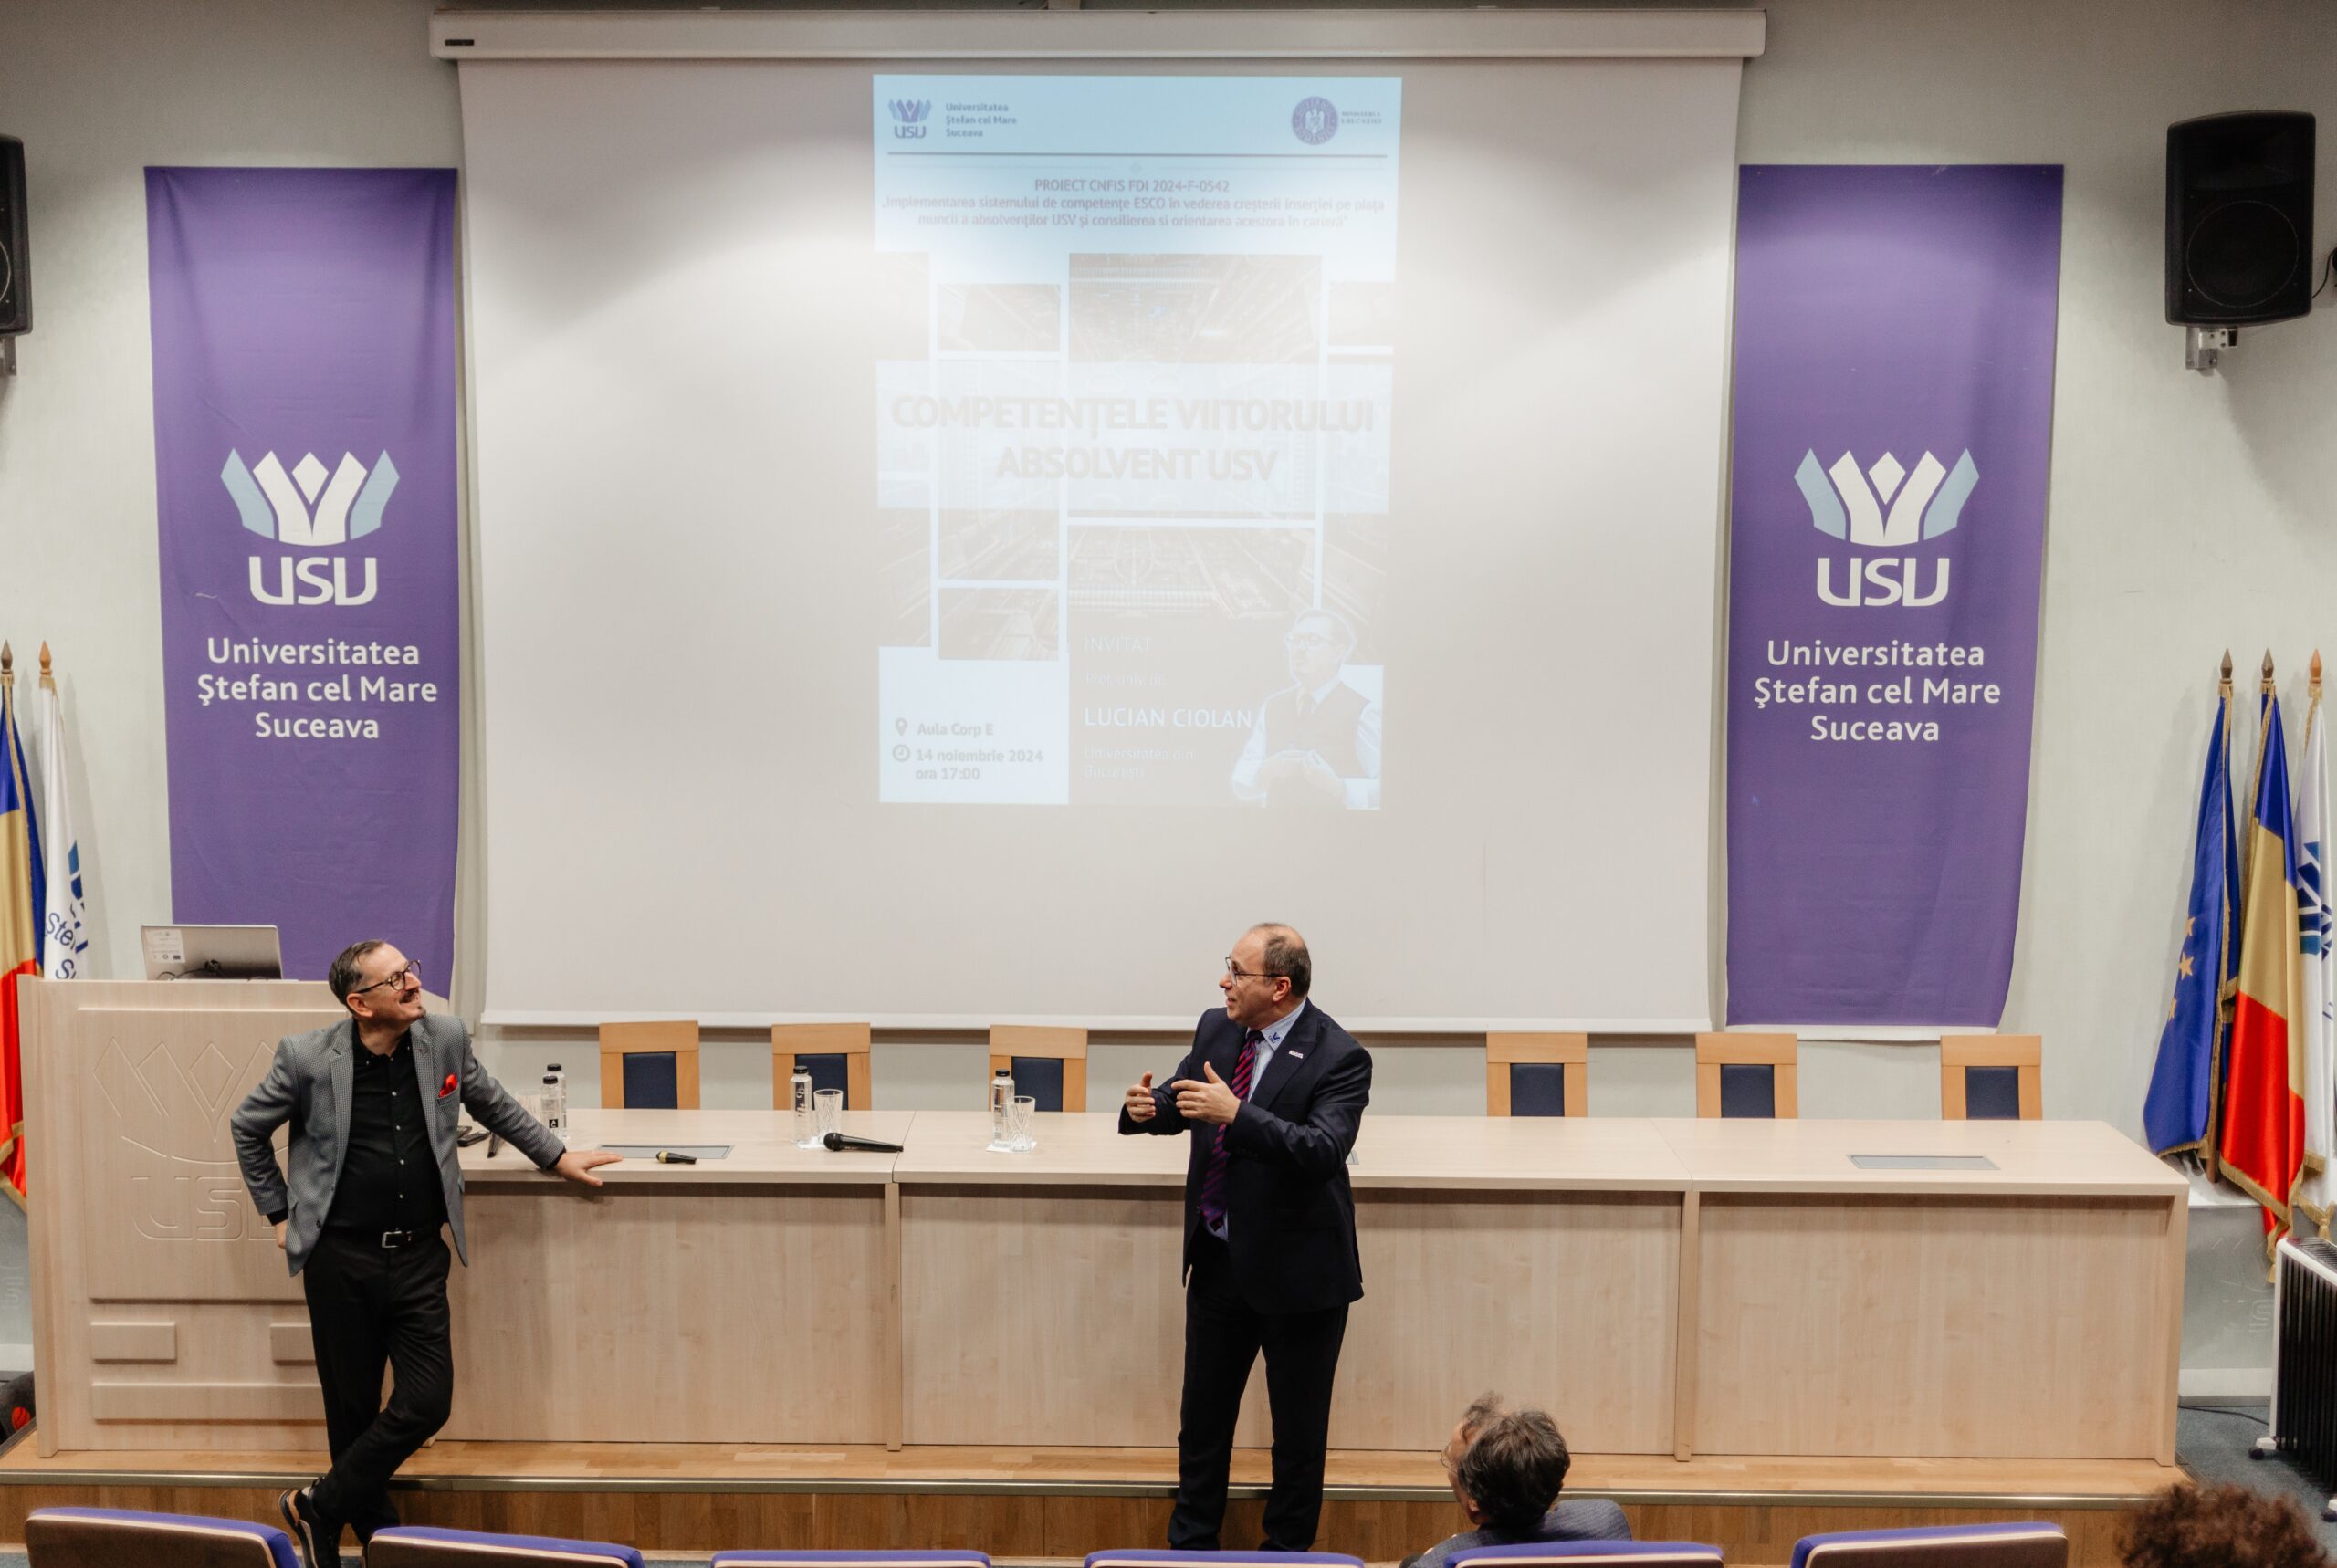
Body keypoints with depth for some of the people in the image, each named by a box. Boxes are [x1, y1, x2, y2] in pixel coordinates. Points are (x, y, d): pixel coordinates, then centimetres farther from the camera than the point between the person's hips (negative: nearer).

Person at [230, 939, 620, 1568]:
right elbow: (248, 1128, 8)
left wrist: (555, 1156, 23)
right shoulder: (307, 1057, -9)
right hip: (341, 1261, -3)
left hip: (419, 1257, 3)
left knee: (427, 1403, -4)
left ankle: (320, 1505, 14)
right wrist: (279, 1214, 8)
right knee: (353, 1409, 5)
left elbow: (491, 1103, 19)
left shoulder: (445, 1040, 0)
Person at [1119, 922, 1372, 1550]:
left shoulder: (1337, 1057, -18)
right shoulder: (1216, 1028, 1)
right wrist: (1147, 1107, -10)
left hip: (1296, 1270, -6)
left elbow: (1323, 1151, -30)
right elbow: (1181, 1100, 14)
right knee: (1202, 1414, 18)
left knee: (1299, 1428, 10)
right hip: (1219, 1260, 6)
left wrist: (1236, 1113, -38)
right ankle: (1190, 1545, 35)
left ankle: (1287, 1552, 28)